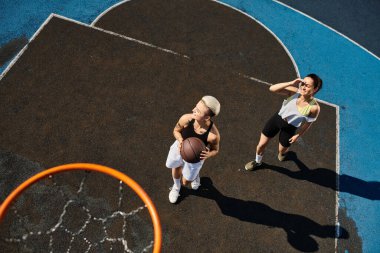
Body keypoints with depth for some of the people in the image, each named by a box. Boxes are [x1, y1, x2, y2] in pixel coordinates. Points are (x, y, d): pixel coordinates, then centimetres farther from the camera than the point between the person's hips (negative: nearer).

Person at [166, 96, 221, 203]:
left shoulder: (213, 135, -41)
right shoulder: (186, 119, -36)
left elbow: (215, 150, -17)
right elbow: (176, 130, -13)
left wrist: (208, 155, -40)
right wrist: (180, 141, -34)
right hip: (180, 148, 2)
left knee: (186, 182, 19)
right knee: (176, 167, 31)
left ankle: (195, 175, 57)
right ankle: (176, 186, 66)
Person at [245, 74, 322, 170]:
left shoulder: (314, 107, -26)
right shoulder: (294, 92, -23)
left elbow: (308, 123, -9)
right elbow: (272, 88, -32)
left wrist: (298, 135, 0)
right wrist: (291, 83, -40)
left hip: (290, 128, -1)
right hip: (277, 118, 1)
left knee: (281, 150, 23)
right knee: (261, 145, 13)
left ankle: (283, 153, 65)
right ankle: (257, 161, 46)